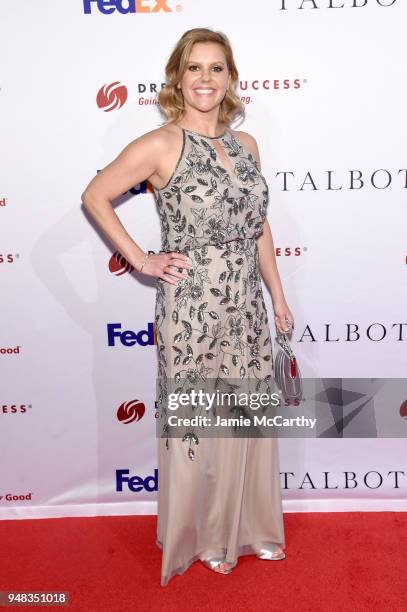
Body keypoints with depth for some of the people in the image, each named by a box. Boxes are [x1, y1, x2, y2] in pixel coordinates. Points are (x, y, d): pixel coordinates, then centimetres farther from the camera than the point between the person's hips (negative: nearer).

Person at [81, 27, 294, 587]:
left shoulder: (246, 144, 8)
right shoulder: (160, 146, -10)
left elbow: (259, 228, 13)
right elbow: (95, 196, -4)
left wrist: (279, 297, 13)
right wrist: (141, 261, -8)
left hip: (246, 307, 6)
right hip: (191, 310, -6)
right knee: (197, 424, 9)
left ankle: (249, 525, 40)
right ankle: (205, 536, 34)